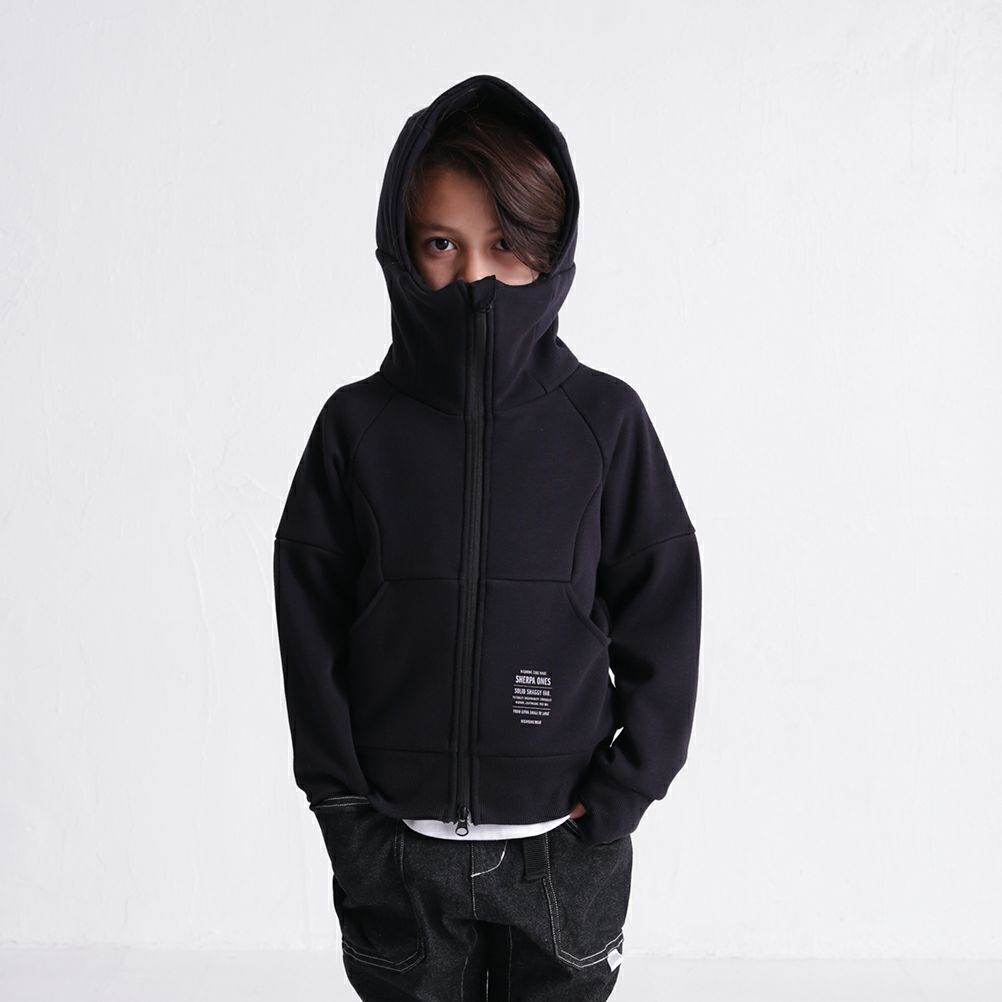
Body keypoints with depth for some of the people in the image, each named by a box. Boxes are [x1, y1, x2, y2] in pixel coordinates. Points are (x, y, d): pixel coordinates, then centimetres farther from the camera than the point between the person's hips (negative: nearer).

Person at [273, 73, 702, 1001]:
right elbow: (308, 625, 0)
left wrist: (615, 799, -5)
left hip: (564, 849, 0)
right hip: (397, 847, 1)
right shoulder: (357, 425, -5)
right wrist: (342, 804, -4)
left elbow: (665, 612, -2)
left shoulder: (604, 420, -6)